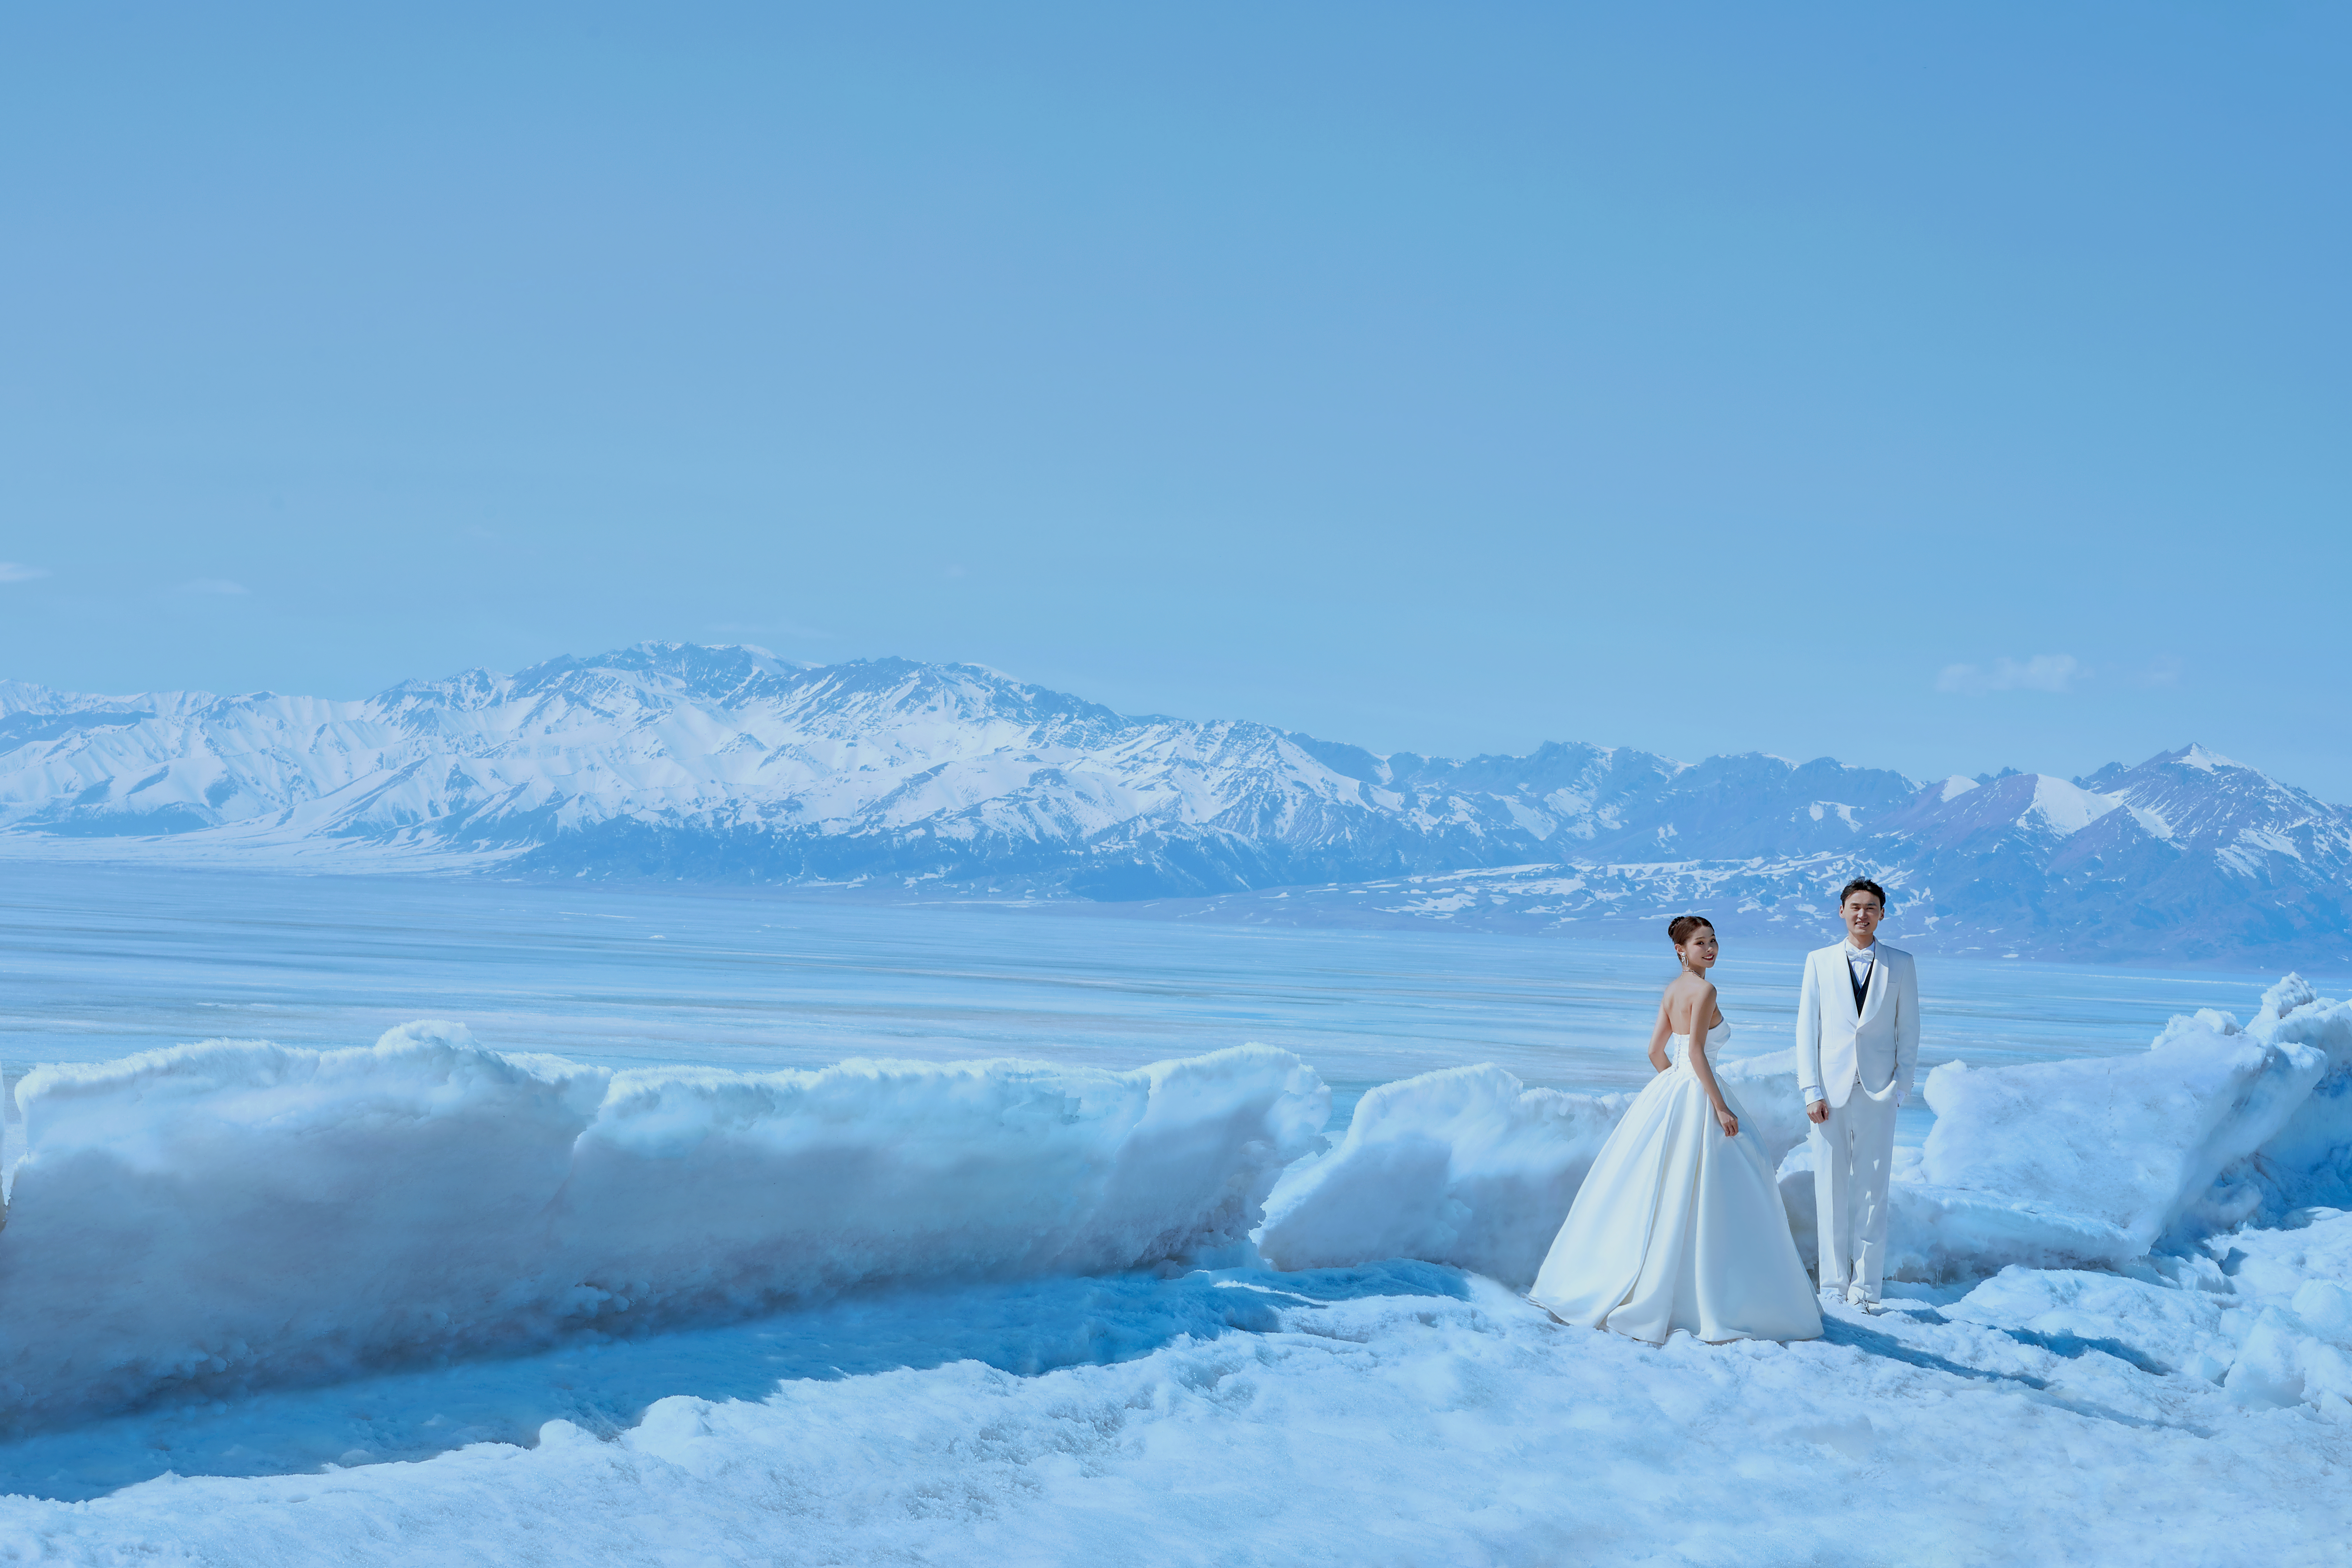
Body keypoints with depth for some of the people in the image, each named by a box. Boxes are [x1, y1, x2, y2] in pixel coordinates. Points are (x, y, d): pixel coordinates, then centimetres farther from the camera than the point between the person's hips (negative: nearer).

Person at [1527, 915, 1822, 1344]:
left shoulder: (1672, 990, 13)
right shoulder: (1704, 990, -13)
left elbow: (1656, 1051, 15)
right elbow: (1696, 1053, -20)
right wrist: (1721, 1107, -19)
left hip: (1668, 1090, 9)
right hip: (1696, 1096, -9)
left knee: (1654, 1190, 14)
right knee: (1692, 1196, -5)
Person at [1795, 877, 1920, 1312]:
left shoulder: (1900, 964, 7)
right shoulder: (1819, 962, 7)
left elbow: (1908, 1031, 8)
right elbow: (1807, 1029, 5)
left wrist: (1900, 1088, -1)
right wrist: (1812, 1091, -3)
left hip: (1877, 1094, 0)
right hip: (1830, 1094, 0)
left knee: (1872, 1192, 0)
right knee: (1831, 1191, 2)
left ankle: (1865, 1288, 6)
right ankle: (1834, 1287, 9)